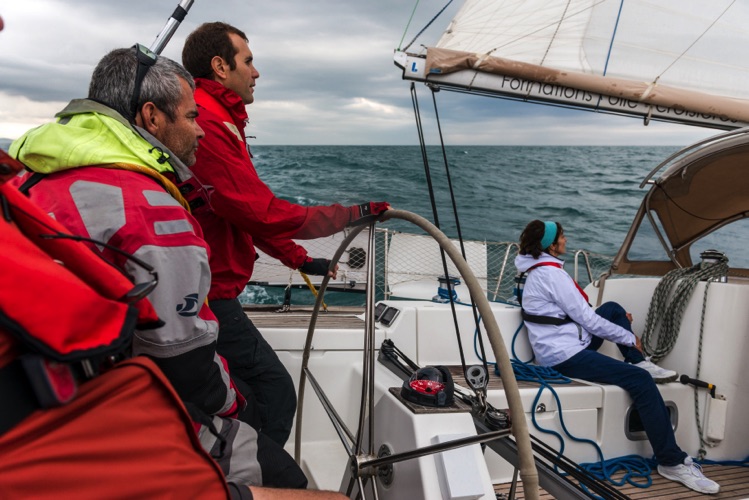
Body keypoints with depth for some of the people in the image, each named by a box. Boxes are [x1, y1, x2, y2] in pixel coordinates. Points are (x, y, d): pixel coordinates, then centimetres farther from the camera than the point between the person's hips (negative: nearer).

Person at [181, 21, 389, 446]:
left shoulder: (213, 120, 18)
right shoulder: (207, 124, -18)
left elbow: (247, 212, 22)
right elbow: (263, 214, -23)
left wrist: (298, 259, 21)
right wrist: (351, 214, -13)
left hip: (202, 290, 11)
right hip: (209, 296, -11)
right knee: (274, 394, -6)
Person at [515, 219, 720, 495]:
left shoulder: (538, 270, 12)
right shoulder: (552, 273, -18)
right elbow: (586, 318, -15)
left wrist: (619, 322, 17)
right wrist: (629, 337, -2)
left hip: (564, 345, 10)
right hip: (565, 356, -10)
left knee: (613, 308, 18)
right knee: (641, 380, -16)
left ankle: (637, 361, 16)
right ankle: (672, 462, -12)